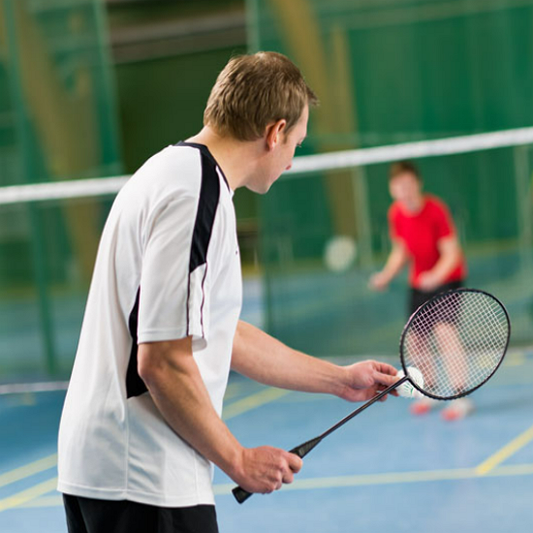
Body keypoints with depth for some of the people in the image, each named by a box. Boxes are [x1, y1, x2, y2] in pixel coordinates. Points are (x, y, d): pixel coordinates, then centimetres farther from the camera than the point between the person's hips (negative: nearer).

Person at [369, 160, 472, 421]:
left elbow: (451, 253, -21)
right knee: (414, 339, 5)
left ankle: (461, 397, -19)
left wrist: (436, 275, -37)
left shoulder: (436, 209, -22)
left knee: (444, 331, -22)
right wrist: (386, 275, -8)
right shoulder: (396, 213, -6)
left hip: (447, 276, -6)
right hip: (419, 281, 6)